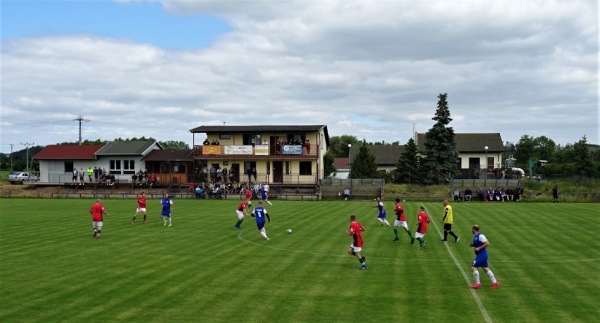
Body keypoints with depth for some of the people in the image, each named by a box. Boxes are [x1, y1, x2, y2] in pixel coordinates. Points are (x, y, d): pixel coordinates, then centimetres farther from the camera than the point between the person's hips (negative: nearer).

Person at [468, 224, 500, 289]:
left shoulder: (480, 236, -18)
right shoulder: (475, 236, 12)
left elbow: (487, 243, -23)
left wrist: (479, 248, -22)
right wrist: (471, 244, 7)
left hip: (481, 255, -10)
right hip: (481, 255, 10)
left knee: (473, 267, -7)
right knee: (486, 269, 12)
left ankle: (477, 283, 0)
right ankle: (495, 282, 18)